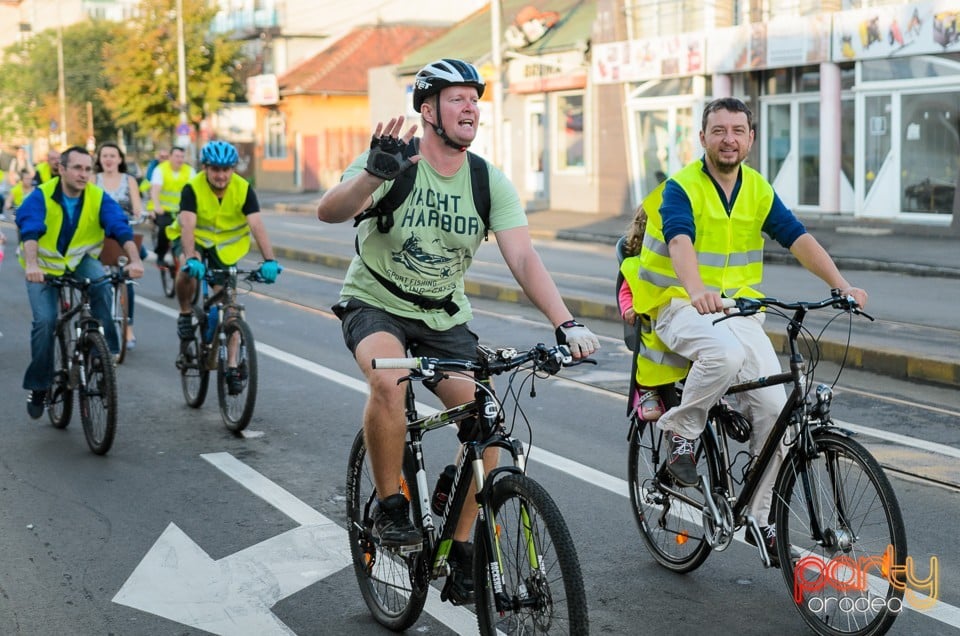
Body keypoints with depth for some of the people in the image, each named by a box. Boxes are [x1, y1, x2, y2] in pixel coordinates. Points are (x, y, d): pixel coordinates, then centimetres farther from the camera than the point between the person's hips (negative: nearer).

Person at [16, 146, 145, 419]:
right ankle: (38, 386, 2)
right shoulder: (41, 197, -21)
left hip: (81, 261, 1)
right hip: (45, 266, -1)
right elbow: (30, 231, -36)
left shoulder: (98, 198, -16)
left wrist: (134, 259, -46)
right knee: (45, 321, -17)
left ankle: (104, 350, -18)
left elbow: (121, 228, -28)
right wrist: (31, 264, -55)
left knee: (101, 284, -31)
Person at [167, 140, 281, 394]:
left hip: (225, 245, 2)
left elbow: (257, 225, -29)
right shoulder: (193, 188, -24)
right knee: (190, 269, -36)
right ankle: (185, 314, -7)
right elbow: (188, 225, -36)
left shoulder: (243, 189, -20)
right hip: (196, 238, -2)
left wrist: (269, 260, -42)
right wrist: (191, 258, -52)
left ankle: (232, 366, 5)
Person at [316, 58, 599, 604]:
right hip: (376, 305, -4)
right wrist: (373, 174, -53)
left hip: (445, 317, 4)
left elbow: (524, 258, -17)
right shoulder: (394, 162, -17)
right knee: (390, 380, -35)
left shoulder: (490, 182, -8)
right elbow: (329, 212, -32)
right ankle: (390, 508, -13)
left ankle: (462, 553, 7)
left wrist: (567, 323, -31)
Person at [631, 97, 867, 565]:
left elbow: (798, 238, -3)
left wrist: (842, 286, -18)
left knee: (773, 406, -10)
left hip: (739, 309, 5)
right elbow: (680, 241, -28)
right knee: (725, 354, -38)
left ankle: (760, 517, 6)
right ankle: (681, 432, -11)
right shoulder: (680, 187, -9)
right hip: (681, 306, -5)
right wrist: (697, 291, -48)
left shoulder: (759, 190, 7)